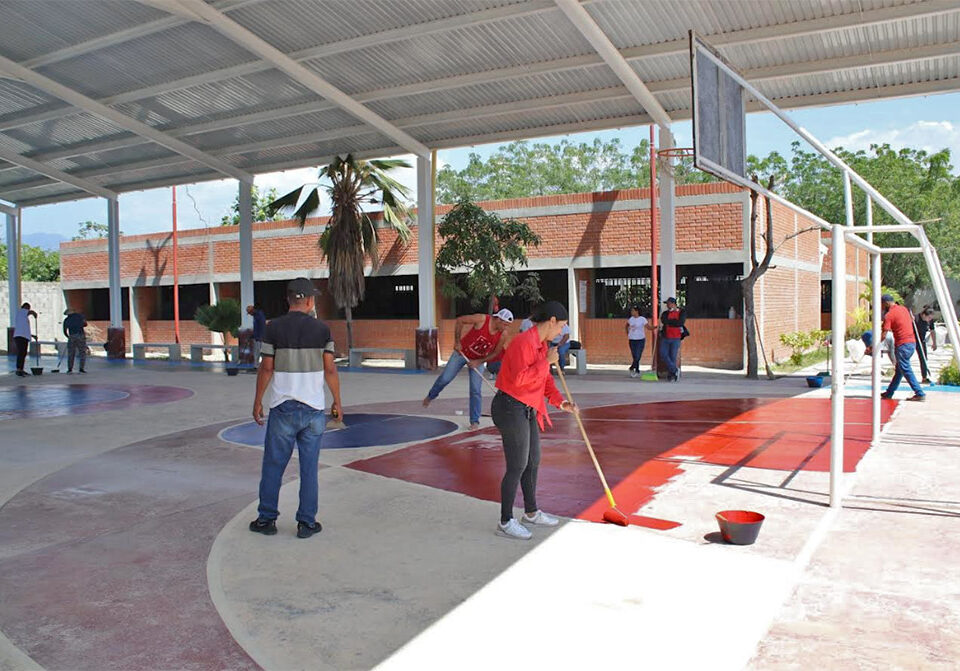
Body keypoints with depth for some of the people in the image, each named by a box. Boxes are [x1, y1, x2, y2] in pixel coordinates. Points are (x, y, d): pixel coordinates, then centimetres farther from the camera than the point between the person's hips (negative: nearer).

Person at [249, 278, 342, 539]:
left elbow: (266, 368, -3)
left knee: (273, 465, 11)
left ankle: (267, 519, 19)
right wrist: (337, 402, 9)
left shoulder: (273, 328, -3)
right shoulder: (322, 329, -1)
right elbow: (330, 370, -1)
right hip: (314, 408, 1)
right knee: (309, 468, 7)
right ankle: (306, 523, 12)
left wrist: (258, 401, 7)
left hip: (283, 408, -1)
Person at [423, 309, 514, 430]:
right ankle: (430, 396, 33)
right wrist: (457, 341, -17)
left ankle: (475, 421, 6)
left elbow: (496, 353, -6)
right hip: (462, 352, -1)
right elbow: (460, 320, -17)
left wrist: (479, 362, -16)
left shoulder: (503, 334, -17)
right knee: (445, 378, 3)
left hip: (478, 360, 2)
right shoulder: (482, 319, -27)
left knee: (475, 391, -4)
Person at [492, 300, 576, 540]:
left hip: (528, 411, 10)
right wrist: (546, 361, -23)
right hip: (511, 409, -10)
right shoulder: (524, 342, -20)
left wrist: (561, 402, 6)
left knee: (533, 462, 19)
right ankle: (505, 522, 9)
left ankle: (531, 513, 35)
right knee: (517, 467, -4)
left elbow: (545, 379, 19)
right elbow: (519, 378, -29)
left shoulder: (542, 344, 13)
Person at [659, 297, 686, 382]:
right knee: (663, 354, -10)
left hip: (675, 338, -3)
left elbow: (681, 322, -15)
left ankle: (671, 375, 7)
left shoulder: (682, 312, 2)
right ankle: (675, 370, 1)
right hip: (665, 337, 3)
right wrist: (674, 322, -12)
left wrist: (669, 322, -9)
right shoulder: (665, 313, 10)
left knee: (673, 356, -3)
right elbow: (663, 321, -11)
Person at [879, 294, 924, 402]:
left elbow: (884, 335, -15)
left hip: (902, 345, -9)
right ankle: (889, 393, 23)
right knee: (899, 370, 14)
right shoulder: (904, 309, 13)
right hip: (912, 342, 9)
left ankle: (920, 394, -7)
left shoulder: (889, 315, -11)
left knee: (906, 371, -4)